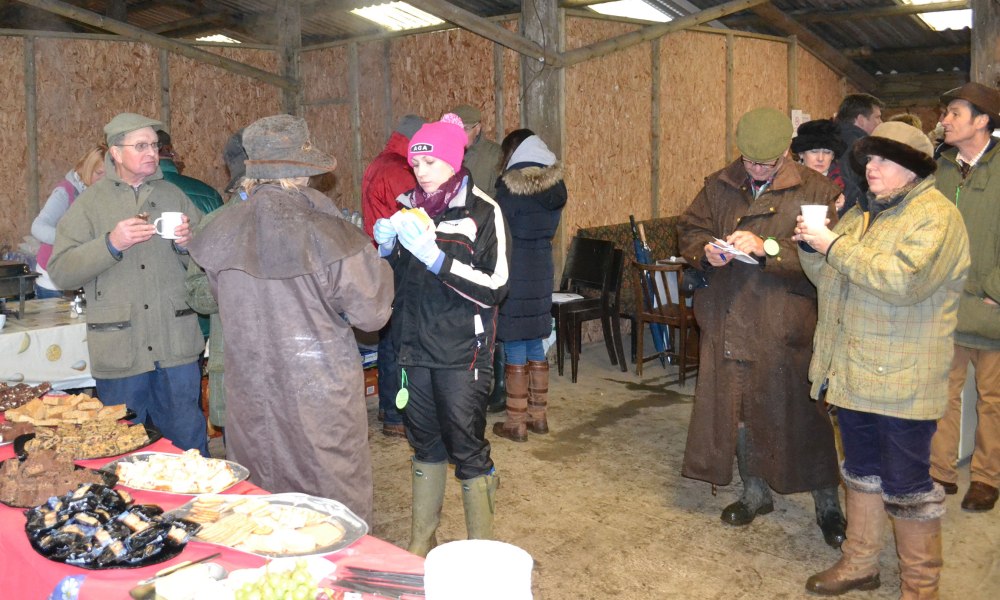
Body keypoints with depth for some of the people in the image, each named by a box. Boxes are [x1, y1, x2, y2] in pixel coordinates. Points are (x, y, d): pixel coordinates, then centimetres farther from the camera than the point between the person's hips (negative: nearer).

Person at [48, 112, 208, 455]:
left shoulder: (174, 195, 11)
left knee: (190, 449, 9)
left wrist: (187, 243, -9)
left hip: (177, 347, 2)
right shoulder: (89, 204, 4)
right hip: (120, 350, -2)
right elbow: (60, 272, -5)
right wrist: (111, 244, -18)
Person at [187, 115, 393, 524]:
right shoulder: (327, 234, -17)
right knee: (338, 512, 11)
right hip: (320, 395, -4)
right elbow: (371, 312, -12)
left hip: (250, 393, 4)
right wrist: (375, 259, 5)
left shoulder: (223, 232, -4)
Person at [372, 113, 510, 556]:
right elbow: (390, 278, 16)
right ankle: (421, 541, 31)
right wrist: (387, 246, -5)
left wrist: (435, 256, -24)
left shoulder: (482, 212, -8)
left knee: (466, 447, -1)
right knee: (424, 442, 16)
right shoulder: (410, 208, 9)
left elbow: (494, 287, -17)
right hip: (414, 346, 5)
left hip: (461, 351, -5)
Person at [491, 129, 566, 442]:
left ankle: (516, 423, 7)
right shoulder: (555, 186, 7)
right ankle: (538, 416, 23)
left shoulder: (511, 188, -13)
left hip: (515, 276, -7)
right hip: (542, 272, 7)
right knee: (536, 346, 15)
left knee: (515, 350, 0)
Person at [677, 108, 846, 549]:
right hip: (729, 320, 5)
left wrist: (767, 247, -24)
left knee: (801, 412, 2)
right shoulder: (718, 186, 8)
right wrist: (705, 250, -6)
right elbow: (688, 229, 15)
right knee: (737, 409, 14)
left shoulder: (814, 190, -6)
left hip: (785, 326, -4)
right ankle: (755, 493, 34)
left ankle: (828, 505, 22)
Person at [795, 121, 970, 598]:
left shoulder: (936, 217, -11)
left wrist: (834, 246, -21)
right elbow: (829, 280, 19)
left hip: (902, 383, -8)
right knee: (861, 473, 18)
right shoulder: (862, 213, 15)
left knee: (906, 486, 3)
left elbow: (903, 280, -27)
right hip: (852, 374, 8)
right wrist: (812, 247, -1)